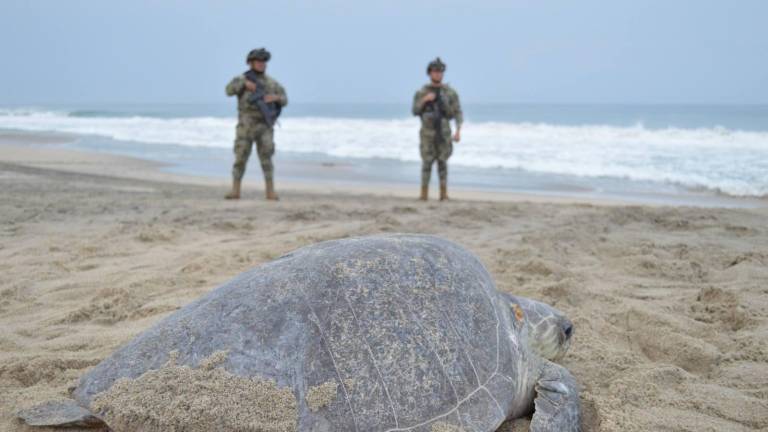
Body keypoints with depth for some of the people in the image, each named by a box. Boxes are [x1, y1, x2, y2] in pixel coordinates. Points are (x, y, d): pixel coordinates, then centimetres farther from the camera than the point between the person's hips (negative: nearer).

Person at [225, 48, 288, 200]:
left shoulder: (271, 82, 9)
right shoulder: (241, 79, 3)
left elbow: (284, 100, 10)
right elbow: (229, 91, -15)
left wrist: (276, 97, -12)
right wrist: (244, 83, -26)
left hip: (264, 126, 1)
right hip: (245, 127, -1)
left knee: (266, 158, -6)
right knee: (240, 158, 0)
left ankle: (271, 192, -4)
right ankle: (235, 191, 8)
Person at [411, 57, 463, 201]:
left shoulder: (450, 92, 1)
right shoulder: (421, 92, 2)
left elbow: (457, 113, 0)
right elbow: (415, 111, -2)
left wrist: (458, 131, -11)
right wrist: (424, 100, -19)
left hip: (443, 132, 0)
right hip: (427, 133, 0)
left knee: (442, 162, 0)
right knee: (427, 162, -3)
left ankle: (444, 193, 6)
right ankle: (424, 193, 4)